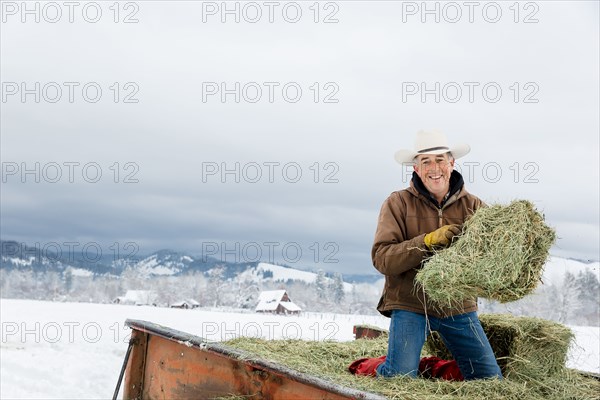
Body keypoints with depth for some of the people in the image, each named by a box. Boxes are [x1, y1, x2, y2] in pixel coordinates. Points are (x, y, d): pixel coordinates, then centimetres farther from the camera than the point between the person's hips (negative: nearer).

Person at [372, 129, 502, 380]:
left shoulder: (473, 205, 5)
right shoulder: (398, 203, -3)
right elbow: (382, 258, -13)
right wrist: (429, 240, -24)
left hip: (459, 306, 3)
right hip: (410, 305, -3)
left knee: (490, 379, 2)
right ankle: (378, 369, 18)